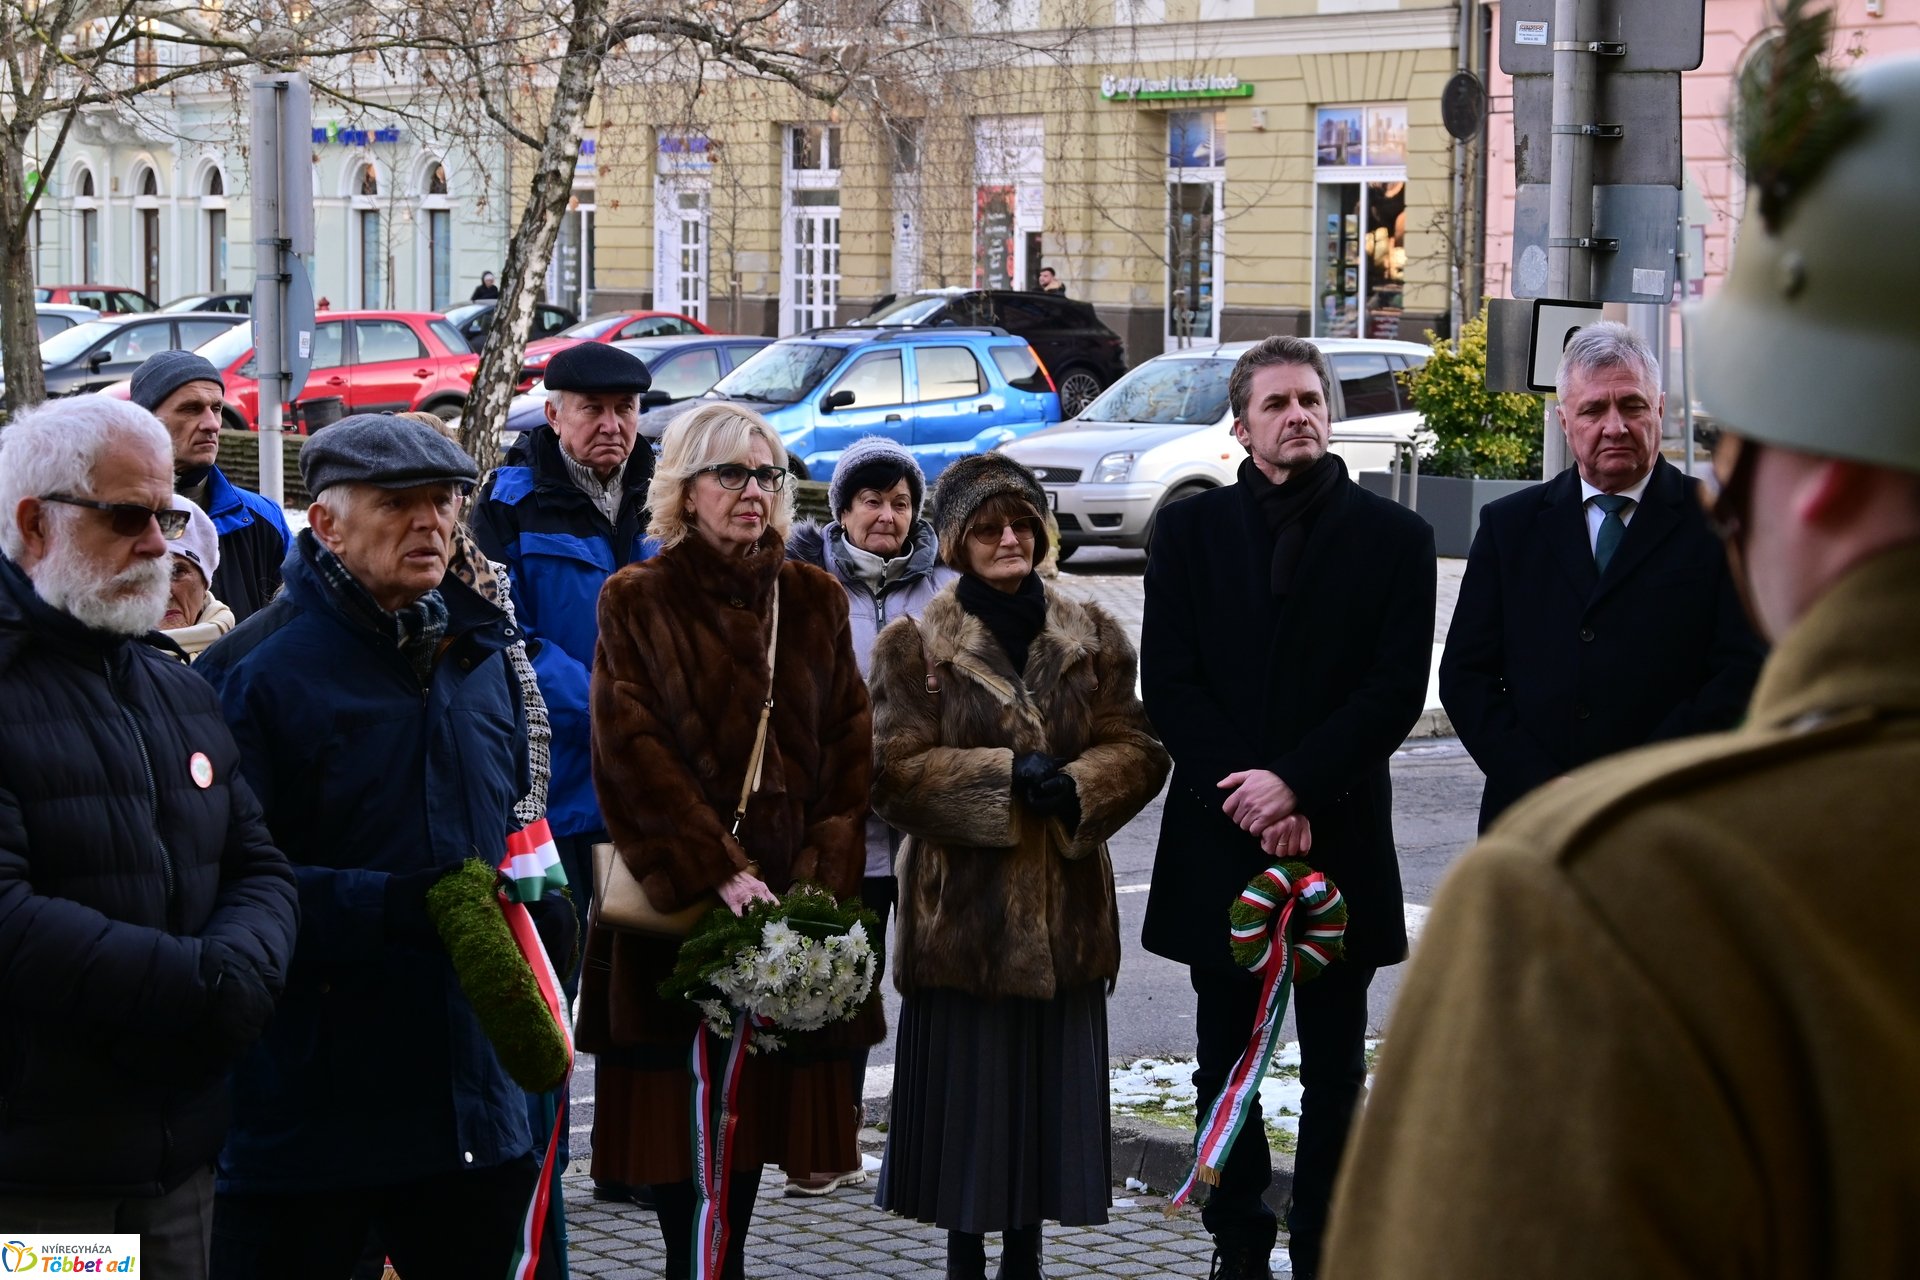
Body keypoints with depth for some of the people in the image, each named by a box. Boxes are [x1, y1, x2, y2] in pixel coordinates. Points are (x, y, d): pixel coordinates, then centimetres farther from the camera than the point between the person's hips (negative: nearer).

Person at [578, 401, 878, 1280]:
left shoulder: (815, 601, 12)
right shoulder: (636, 602, 2)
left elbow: (849, 751, 7)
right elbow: (633, 753, -7)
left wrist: (821, 876, -7)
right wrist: (720, 871, -17)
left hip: (789, 902, 3)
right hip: (676, 905, -3)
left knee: (757, 1102, 4)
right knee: (679, 1116, -4)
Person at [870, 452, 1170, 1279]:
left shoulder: (1091, 637, 10)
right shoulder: (915, 644, 1)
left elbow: (1138, 749, 6)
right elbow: (894, 771, -7)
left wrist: (1076, 786, -15)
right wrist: (1005, 775, -17)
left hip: (1065, 909, 3)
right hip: (962, 903, -3)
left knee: (1050, 1085, 6)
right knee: (966, 1084, 1)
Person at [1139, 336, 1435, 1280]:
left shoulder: (1392, 537, 3)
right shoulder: (1190, 530, 7)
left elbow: (1397, 689, -4)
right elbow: (1167, 682, 0)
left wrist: (1296, 784, -14)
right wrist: (1239, 794, -10)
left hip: (1339, 836, -1)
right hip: (1219, 838, 1)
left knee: (1334, 1067, 4)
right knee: (1225, 1060, 7)